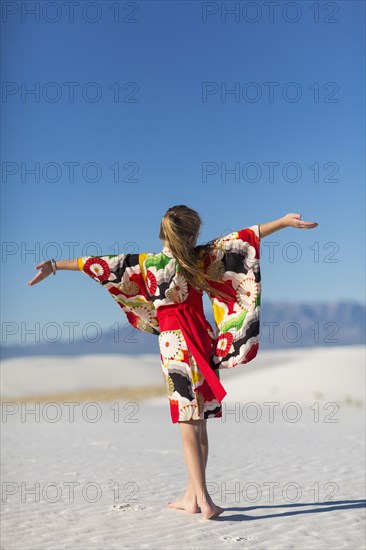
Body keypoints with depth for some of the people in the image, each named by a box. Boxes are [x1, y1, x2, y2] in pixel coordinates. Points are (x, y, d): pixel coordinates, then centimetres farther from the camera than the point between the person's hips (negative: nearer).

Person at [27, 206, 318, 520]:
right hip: (203, 339, 2)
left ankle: (203, 500, -8)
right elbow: (241, 239, 0)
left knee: (189, 424, -2)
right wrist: (284, 221, 5)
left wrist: (54, 265, 10)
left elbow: (101, 264, 2)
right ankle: (192, 495, 19)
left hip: (173, 343, -2)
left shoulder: (145, 263, -5)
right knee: (199, 423, 10)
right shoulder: (201, 258, -2)